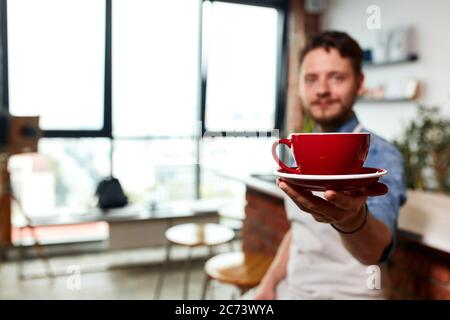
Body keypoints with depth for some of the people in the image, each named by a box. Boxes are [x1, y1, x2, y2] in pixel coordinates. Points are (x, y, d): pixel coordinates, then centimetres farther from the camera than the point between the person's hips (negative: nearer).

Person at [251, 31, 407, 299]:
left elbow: (376, 249, -33)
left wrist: (352, 218, -52)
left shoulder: (381, 156, -17)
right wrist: (269, 284, 4)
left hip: (346, 293, -4)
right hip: (291, 289, 5)